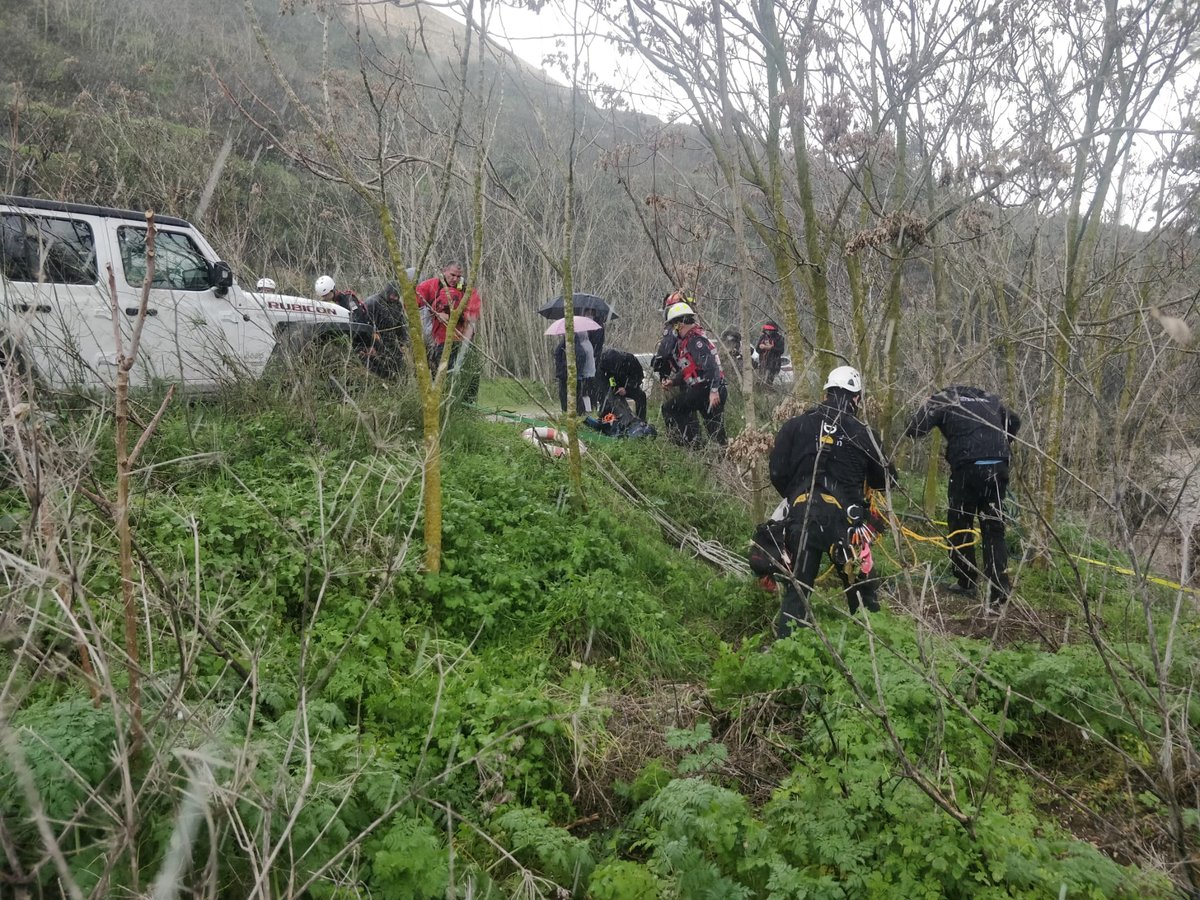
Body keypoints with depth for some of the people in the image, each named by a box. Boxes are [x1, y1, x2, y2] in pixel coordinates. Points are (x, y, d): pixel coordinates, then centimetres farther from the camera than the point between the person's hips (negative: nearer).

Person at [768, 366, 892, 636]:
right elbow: (883, 479, 12)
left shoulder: (794, 426, 7)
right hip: (843, 517, -1)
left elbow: (777, 473, 5)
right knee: (862, 586, 13)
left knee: (797, 586, 10)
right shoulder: (863, 434, 3)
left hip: (801, 515, 2)